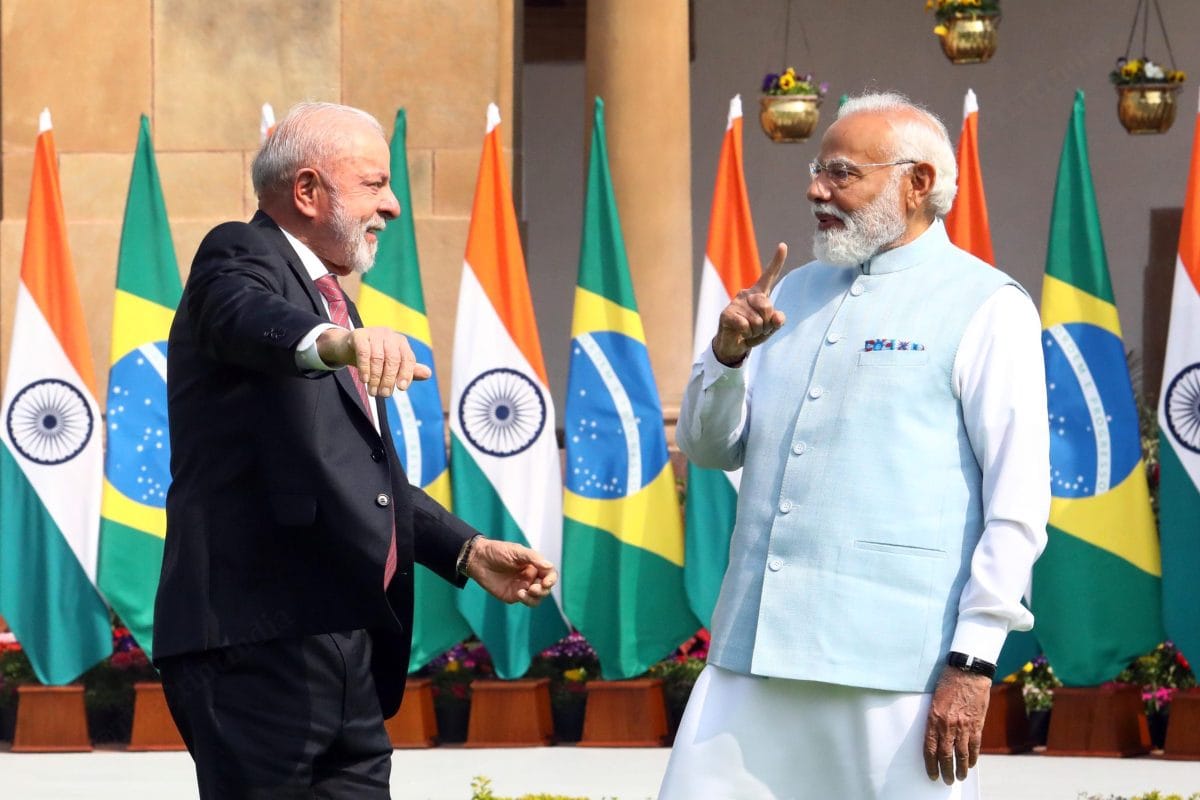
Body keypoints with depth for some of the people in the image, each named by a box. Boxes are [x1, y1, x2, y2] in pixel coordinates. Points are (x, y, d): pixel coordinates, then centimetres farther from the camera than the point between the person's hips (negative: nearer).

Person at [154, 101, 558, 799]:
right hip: (262, 645, -9)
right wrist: (337, 342, -50)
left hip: (351, 651, 9)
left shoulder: (330, 302, 26)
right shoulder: (240, 259, -3)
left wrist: (467, 551, 19)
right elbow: (250, 317, -29)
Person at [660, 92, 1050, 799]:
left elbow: (1018, 501, -7)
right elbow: (709, 447, 19)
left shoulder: (987, 309, -2)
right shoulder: (794, 293, 18)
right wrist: (728, 353, -1)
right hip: (756, 657, 6)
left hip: (897, 668, -6)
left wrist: (973, 662, -13)